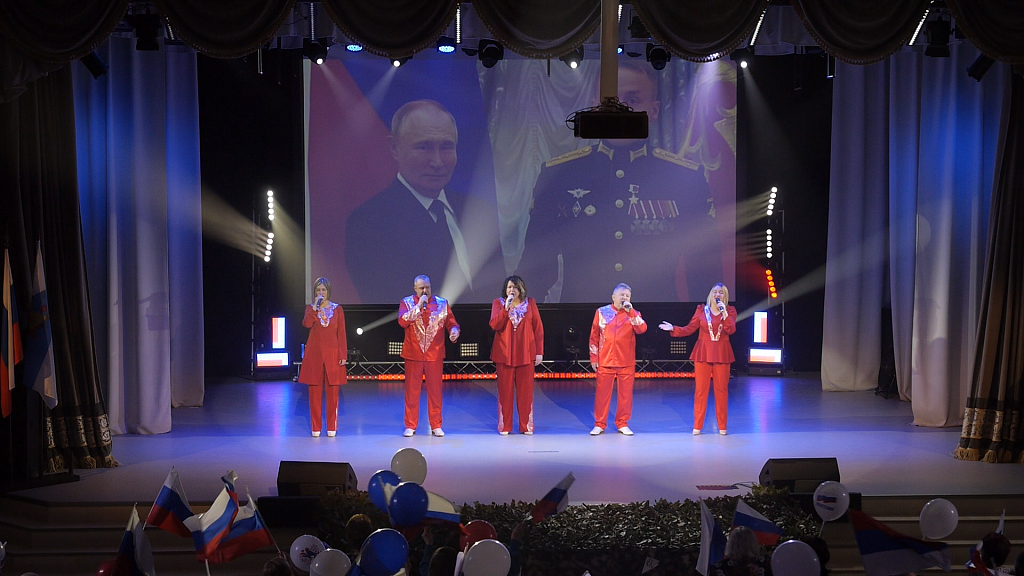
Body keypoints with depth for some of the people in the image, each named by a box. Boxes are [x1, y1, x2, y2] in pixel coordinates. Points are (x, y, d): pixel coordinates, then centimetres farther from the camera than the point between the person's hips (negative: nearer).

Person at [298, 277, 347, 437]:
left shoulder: (337, 309, 7)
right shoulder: (310, 308, 7)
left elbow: (341, 334, 4)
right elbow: (307, 324, -14)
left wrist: (343, 355, -2)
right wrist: (315, 307, -15)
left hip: (332, 354, 0)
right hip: (314, 354, 0)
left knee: (332, 392, 0)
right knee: (315, 391, 1)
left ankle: (332, 427, 8)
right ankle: (316, 427, 8)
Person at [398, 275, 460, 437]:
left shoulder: (442, 303, 6)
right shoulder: (407, 302, 2)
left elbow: (452, 322, 5)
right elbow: (402, 321, -14)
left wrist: (454, 331, -18)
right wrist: (419, 306, -15)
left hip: (435, 355, 1)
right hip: (413, 354, -1)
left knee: (435, 390, 4)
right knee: (412, 390, 3)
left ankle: (436, 426, 12)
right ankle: (410, 426, 11)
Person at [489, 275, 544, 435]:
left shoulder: (530, 303, 4)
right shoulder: (498, 303, 3)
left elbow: (538, 328, 3)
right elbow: (494, 325, -11)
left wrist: (539, 351, -1)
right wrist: (506, 308, -20)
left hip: (525, 354, 0)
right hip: (504, 354, 0)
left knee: (526, 391, 3)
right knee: (505, 390, 2)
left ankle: (526, 426, 11)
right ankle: (504, 426, 9)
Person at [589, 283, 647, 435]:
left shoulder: (633, 314, 6)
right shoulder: (602, 312, 5)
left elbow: (642, 329, -13)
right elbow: (594, 336, 6)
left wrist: (630, 311, -17)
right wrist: (594, 357, 2)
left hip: (626, 363, 1)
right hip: (605, 361, -1)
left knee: (625, 394, 3)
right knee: (602, 394, 2)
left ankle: (622, 424, 15)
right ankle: (599, 424, 11)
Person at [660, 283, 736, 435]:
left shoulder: (730, 311, 4)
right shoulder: (702, 309, 4)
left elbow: (731, 330, -11)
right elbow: (689, 329, 3)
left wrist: (724, 312, -18)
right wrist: (673, 329, -8)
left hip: (722, 354, 0)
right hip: (703, 353, 0)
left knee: (721, 390, 3)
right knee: (701, 390, -1)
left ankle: (722, 427, 12)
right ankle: (697, 426, 5)